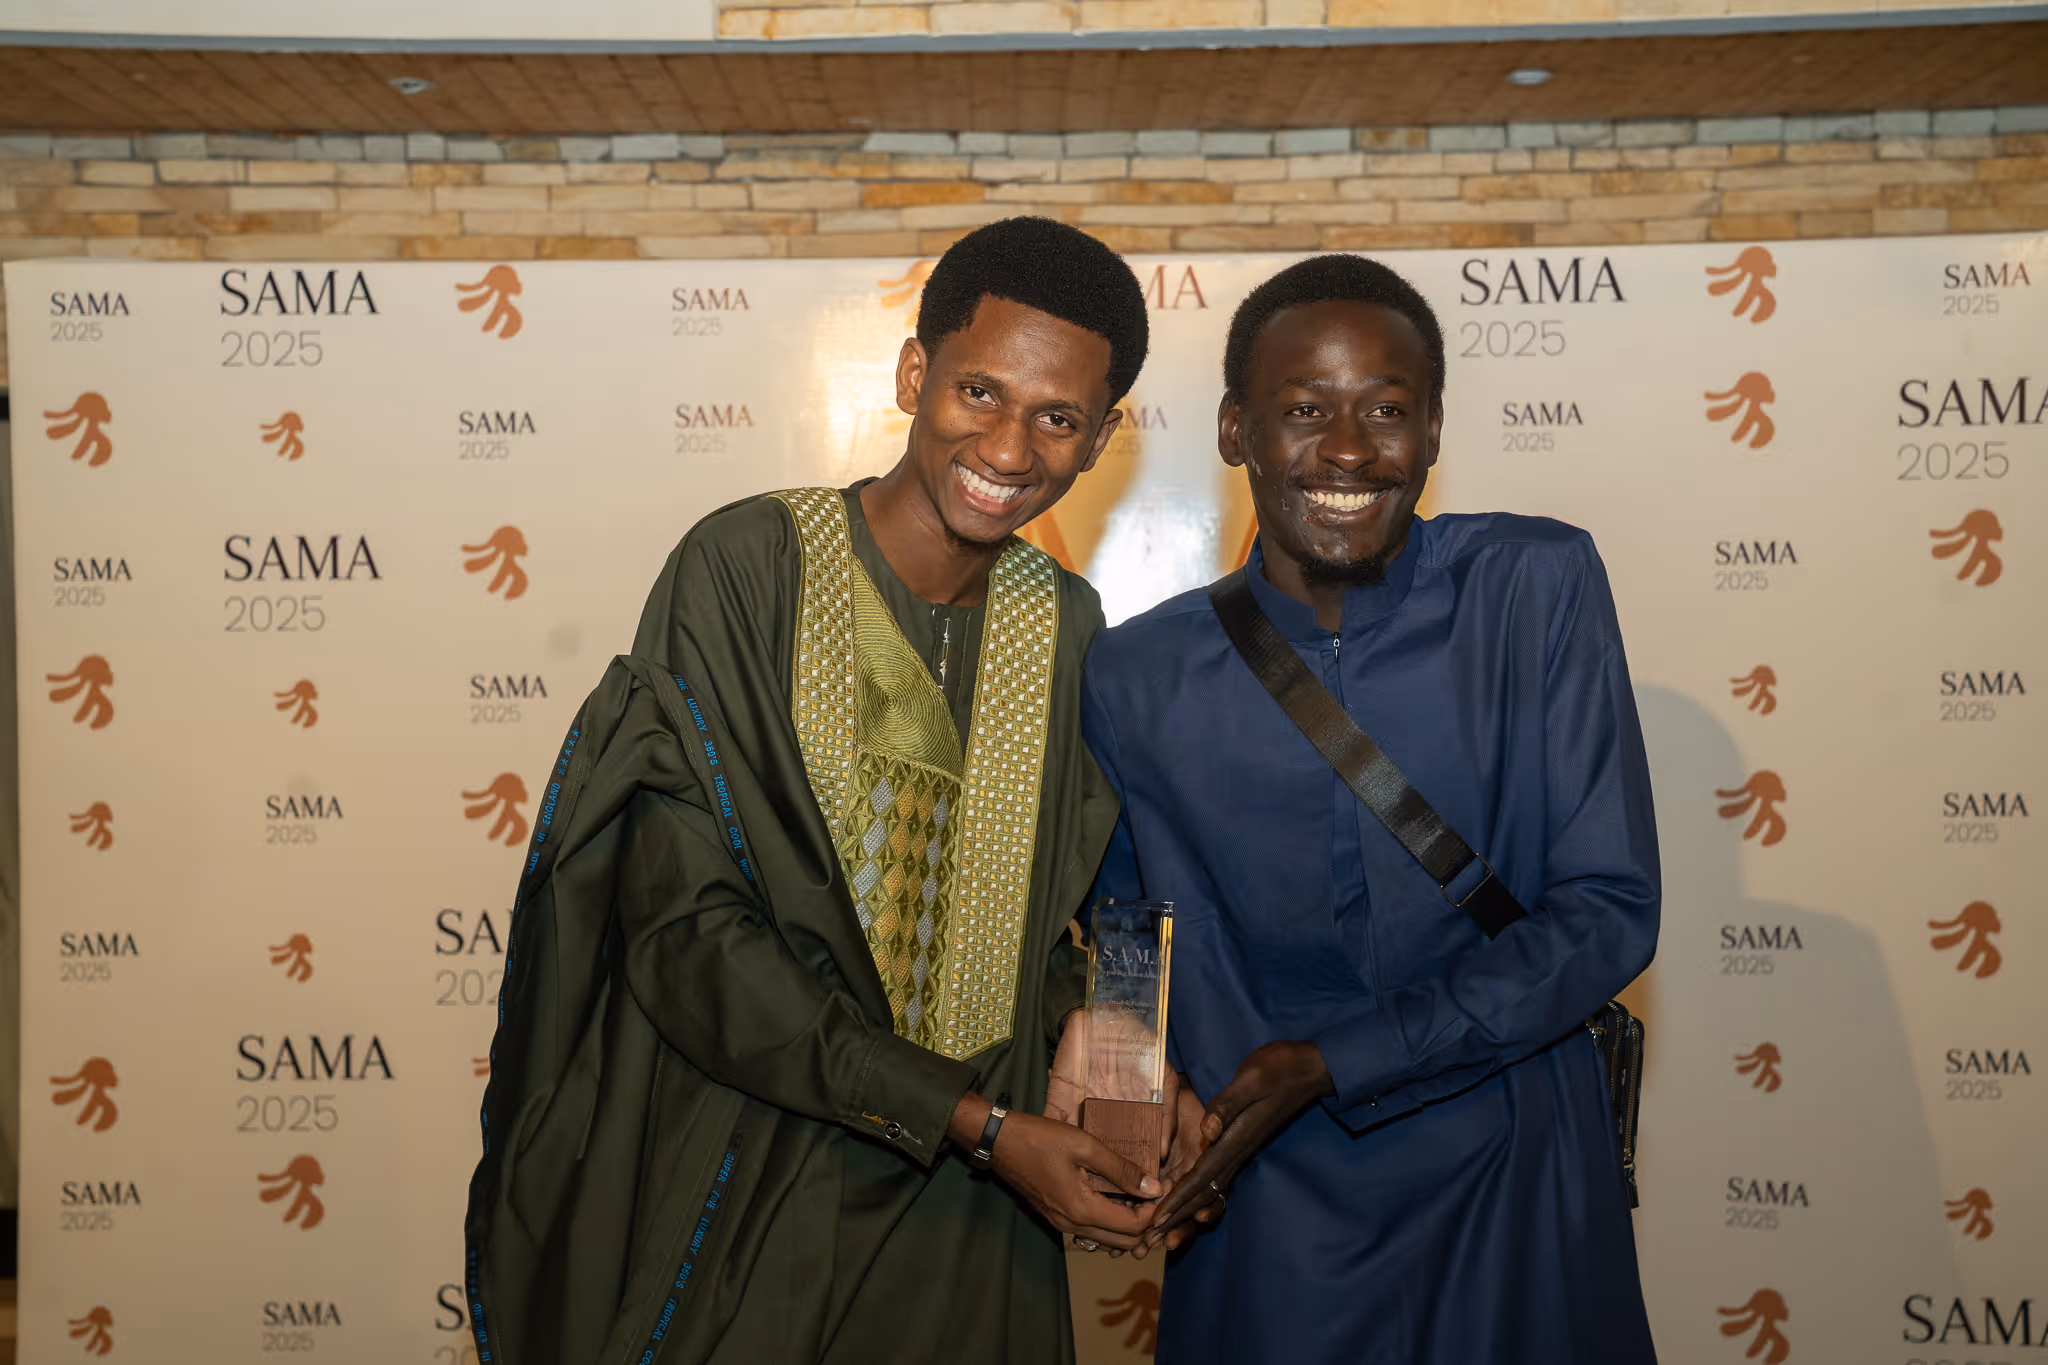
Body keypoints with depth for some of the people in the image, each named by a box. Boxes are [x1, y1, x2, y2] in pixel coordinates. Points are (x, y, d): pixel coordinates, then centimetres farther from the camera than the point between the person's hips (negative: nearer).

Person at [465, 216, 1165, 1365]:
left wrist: (1080, 1017, -8)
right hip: (741, 1196, -4)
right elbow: (683, 927, -18)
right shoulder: (746, 568, -14)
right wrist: (979, 1122, -19)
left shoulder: (1068, 627, 1)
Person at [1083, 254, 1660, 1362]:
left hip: (1517, 1199, 0)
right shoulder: (1135, 677, -7)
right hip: (1274, 1221, 0)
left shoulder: (1538, 587, -9)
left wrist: (1329, 1063, -17)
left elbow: (1610, 911, -11)